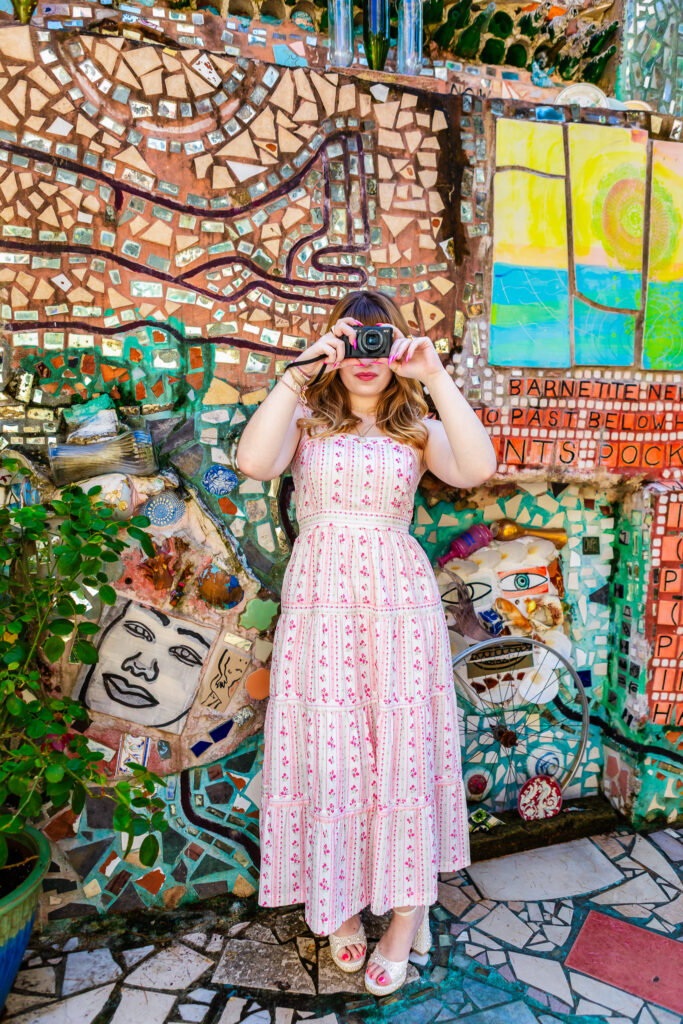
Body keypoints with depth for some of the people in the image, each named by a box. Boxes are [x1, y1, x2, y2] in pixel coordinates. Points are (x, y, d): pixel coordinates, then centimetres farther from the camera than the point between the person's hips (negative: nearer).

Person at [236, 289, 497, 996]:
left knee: (404, 746, 4)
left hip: (399, 598, 1)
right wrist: (298, 370, -13)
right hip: (320, 599, 0)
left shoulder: (417, 428, 10)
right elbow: (253, 462, -14)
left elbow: (477, 467, -11)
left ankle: (407, 909, 25)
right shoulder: (306, 417, 8)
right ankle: (341, 900, 28)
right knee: (328, 750, 5)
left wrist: (435, 377, -12)